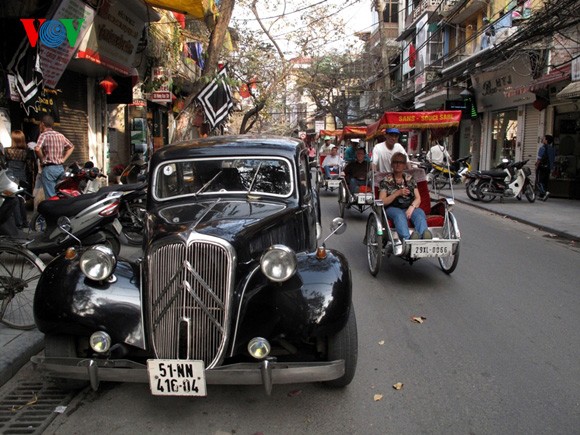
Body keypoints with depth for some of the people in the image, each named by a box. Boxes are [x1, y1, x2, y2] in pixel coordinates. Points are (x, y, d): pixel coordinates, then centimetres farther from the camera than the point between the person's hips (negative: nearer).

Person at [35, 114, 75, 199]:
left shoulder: (43, 135, -7)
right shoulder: (61, 135, 10)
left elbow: (37, 149, -23)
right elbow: (71, 147, 21)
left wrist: (42, 159, -7)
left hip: (49, 168, -6)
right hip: (60, 168, 6)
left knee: (51, 197, -5)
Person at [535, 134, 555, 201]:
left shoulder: (543, 148, -13)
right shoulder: (553, 149, 11)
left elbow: (539, 159, -16)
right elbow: (553, 159, 13)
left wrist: (536, 166, -7)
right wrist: (551, 168, 17)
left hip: (542, 166, -7)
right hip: (549, 168, 7)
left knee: (540, 181, -6)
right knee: (545, 182, 10)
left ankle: (545, 192, -26)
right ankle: (541, 196, 12)